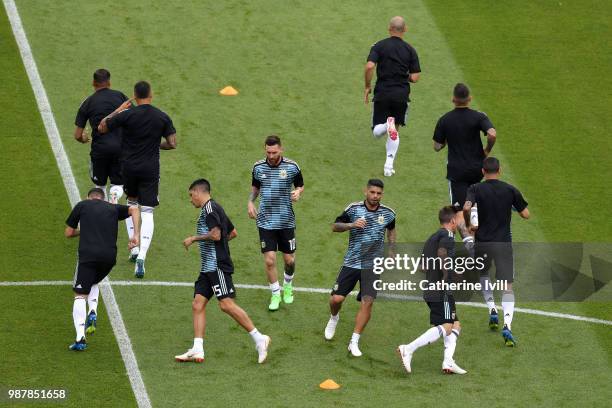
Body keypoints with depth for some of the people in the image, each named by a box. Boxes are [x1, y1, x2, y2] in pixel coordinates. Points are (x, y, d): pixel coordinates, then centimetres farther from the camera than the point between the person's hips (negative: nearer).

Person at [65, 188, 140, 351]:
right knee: (93, 283, 32)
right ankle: (93, 313, 6)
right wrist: (136, 236, 3)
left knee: (80, 296, 3)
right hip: (110, 256, 3)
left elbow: (68, 233, 16)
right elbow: (134, 210, 6)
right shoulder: (113, 208, 21)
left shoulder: (82, 206, 15)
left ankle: (80, 338, -10)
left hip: (88, 255, -3)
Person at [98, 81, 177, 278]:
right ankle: (142, 255, -17)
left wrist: (118, 111, 9)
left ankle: (133, 247, 19)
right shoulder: (162, 117, -3)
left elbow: (102, 128, -1)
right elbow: (172, 144, -2)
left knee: (131, 203, 25)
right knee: (147, 213, 0)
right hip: (151, 169, 0)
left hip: (129, 167, 0)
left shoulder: (127, 114, -9)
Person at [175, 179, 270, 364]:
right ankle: (197, 350, -2)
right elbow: (232, 232, 29)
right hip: (208, 267, 11)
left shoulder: (209, 208, -10)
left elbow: (215, 235, -21)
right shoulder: (214, 208, 21)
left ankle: (259, 338, -12)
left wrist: (193, 238, -10)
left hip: (217, 266, -11)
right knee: (198, 304, 3)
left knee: (226, 304, -15)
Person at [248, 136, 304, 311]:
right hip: (265, 221, 1)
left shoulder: (292, 167, -6)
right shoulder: (258, 167, 0)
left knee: (289, 260, 6)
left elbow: (300, 185, 8)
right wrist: (250, 202, -1)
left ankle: (288, 286, 35)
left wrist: (298, 193, -15)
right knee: (269, 260, -4)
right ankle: (275, 294, 13)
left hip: (286, 221, -1)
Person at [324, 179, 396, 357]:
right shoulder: (353, 209, -7)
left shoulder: (388, 214, -1)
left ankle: (354, 342, -4)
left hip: (373, 265, 0)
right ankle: (334, 318, 33)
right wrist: (351, 225, -18)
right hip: (352, 262, 0)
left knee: (367, 302, -12)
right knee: (336, 298, -5)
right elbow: (335, 226, 0)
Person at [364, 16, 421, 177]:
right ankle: (389, 165, 6)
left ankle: (387, 125, -26)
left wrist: (367, 86, -3)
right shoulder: (410, 50, 2)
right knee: (395, 132, 16)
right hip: (401, 94, 1)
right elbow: (414, 78, -2)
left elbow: (369, 66, -17)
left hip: (382, 93, -1)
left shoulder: (379, 46, -2)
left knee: (377, 132, 9)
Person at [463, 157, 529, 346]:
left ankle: (492, 311, 17)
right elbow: (526, 214, 3)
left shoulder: (475, 189, -4)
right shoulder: (510, 190, -1)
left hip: (483, 242, 0)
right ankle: (507, 326, -17)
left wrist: (468, 224, -3)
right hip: (504, 243, 0)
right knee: (507, 286, 0)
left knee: (483, 275, 30)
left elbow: (466, 208, -22)